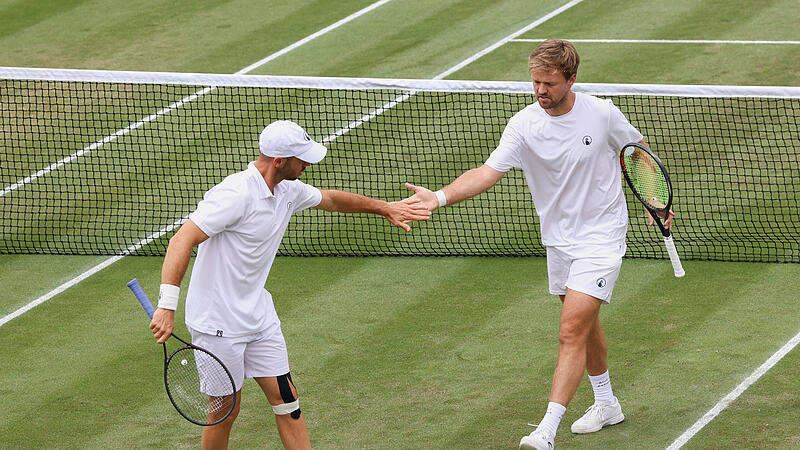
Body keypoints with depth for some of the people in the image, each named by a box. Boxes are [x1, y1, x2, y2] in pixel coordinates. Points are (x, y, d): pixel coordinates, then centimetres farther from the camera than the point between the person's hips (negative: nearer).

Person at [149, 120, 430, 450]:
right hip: (217, 321, -8)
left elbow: (331, 199, 25)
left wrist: (385, 208, 30)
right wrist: (167, 306, -38)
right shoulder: (236, 194, -26)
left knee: (286, 400, 5)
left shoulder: (289, 190, 2)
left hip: (259, 317, 8)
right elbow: (182, 240, -30)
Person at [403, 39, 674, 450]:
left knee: (572, 332, -13)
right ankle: (606, 404, 43)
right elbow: (487, 172, -23)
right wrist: (439, 197, -38)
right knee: (585, 325, 21)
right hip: (558, 241, 4)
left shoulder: (602, 114, -14)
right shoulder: (524, 125, -13)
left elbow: (638, 151, 6)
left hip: (600, 237, -4)